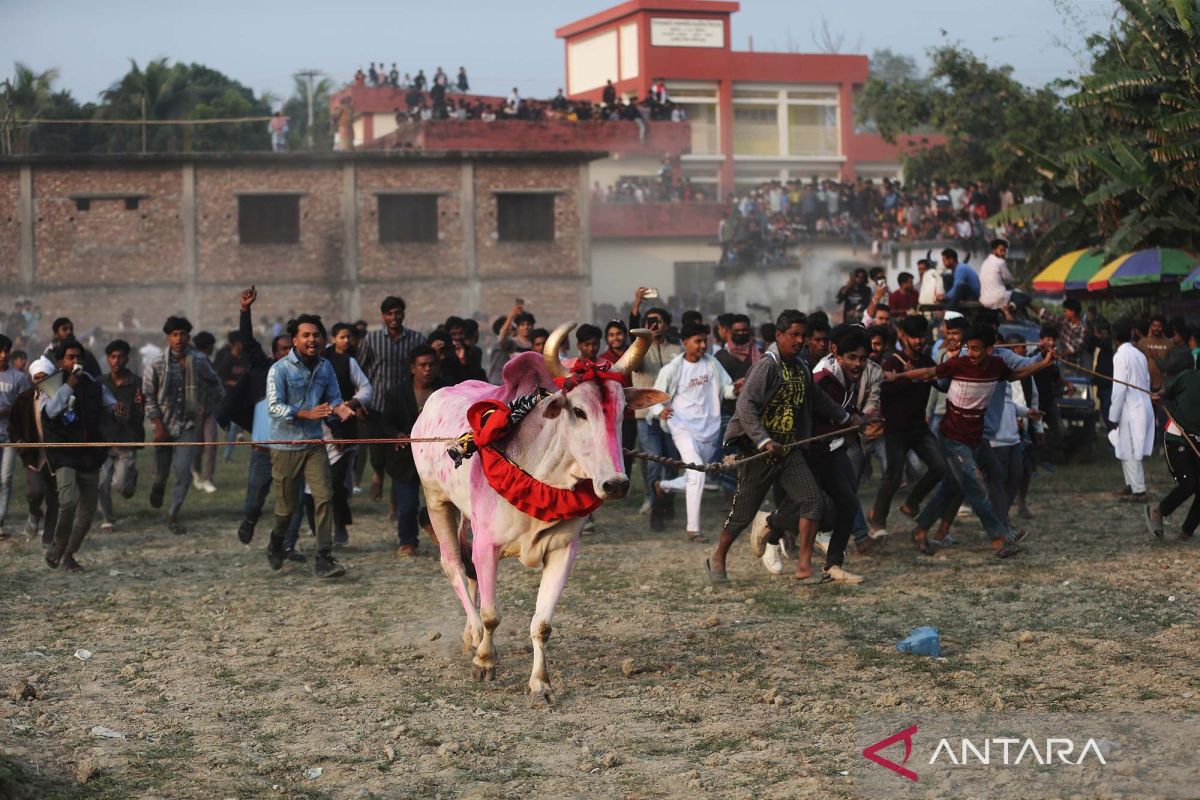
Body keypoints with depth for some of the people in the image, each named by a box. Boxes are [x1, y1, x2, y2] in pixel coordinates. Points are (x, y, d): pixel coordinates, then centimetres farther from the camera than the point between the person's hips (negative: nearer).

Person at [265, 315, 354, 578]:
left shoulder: (325, 367, 4)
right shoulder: (280, 369, -12)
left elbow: (333, 397, 6)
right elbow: (274, 406, -18)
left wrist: (338, 408, -19)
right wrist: (306, 414, -30)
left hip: (314, 442, 3)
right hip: (285, 445, -3)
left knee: (324, 497, -12)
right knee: (287, 504, 9)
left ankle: (323, 560, -12)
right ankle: (276, 544, 41)